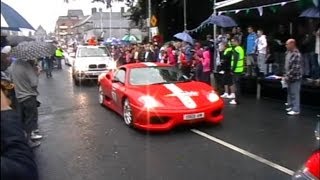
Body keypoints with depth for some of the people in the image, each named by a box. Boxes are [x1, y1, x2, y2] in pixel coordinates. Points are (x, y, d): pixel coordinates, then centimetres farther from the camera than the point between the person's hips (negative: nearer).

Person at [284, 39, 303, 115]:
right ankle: (290, 106, 34)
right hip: (289, 77, 9)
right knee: (290, 92, 20)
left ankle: (296, 110, 8)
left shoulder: (296, 54, -22)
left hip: (295, 77, -9)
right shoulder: (288, 52, 6)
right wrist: (285, 75, 13)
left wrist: (287, 76, -20)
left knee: (295, 93, -1)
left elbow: (296, 68, -25)